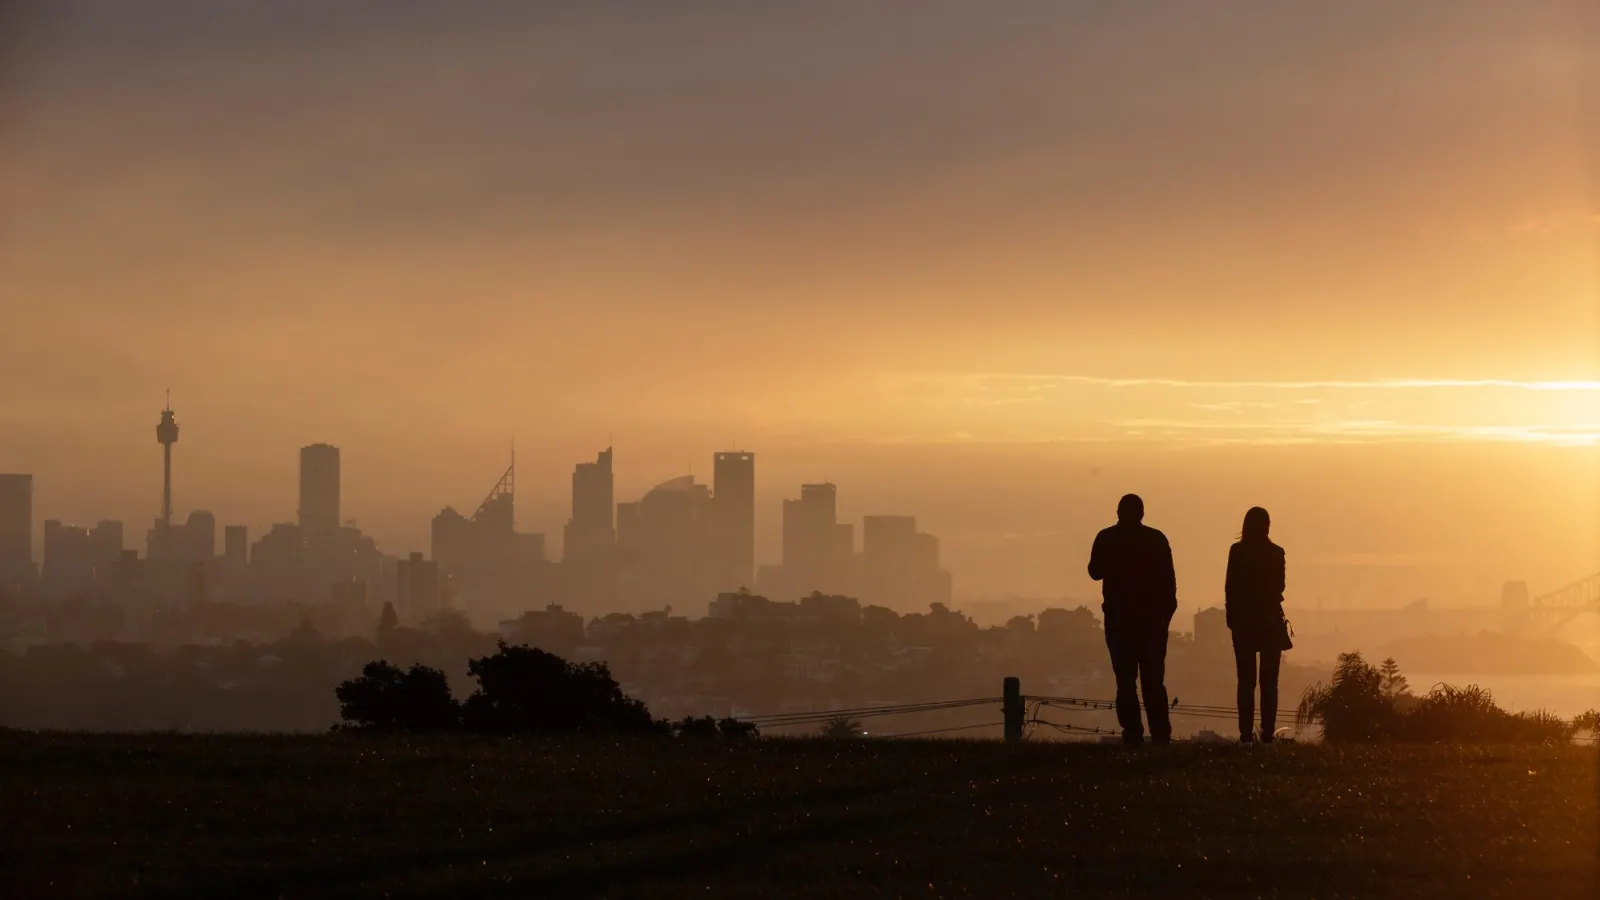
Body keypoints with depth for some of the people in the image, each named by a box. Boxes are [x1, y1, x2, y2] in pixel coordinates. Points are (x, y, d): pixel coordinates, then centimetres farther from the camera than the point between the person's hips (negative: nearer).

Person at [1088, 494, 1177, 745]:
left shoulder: (1106, 539, -3)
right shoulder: (1156, 539, -1)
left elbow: (1095, 572, 5)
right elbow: (1169, 578, -3)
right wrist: (1167, 611, 4)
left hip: (1119, 616, -1)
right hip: (1152, 617, 1)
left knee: (1126, 678, 1)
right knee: (1153, 678, 7)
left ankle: (1132, 734, -9)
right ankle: (1160, 734, -2)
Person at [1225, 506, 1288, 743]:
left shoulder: (1237, 551, -6)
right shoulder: (1276, 553, -5)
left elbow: (1230, 587, -4)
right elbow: (1279, 586, 2)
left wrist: (1232, 617, 3)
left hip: (1244, 620, 0)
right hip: (1270, 621, 0)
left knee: (1246, 681, 3)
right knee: (1269, 681, 3)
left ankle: (1246, 734, -3)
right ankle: (1267, 733, -4)